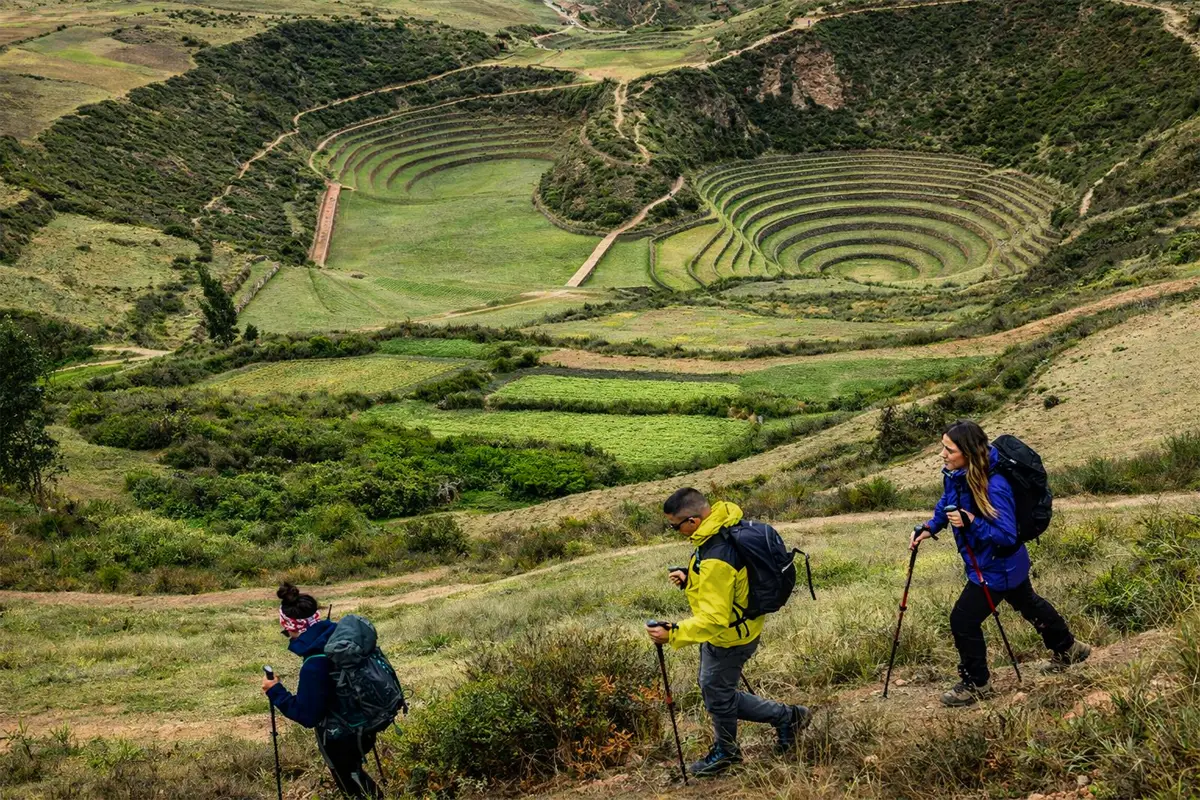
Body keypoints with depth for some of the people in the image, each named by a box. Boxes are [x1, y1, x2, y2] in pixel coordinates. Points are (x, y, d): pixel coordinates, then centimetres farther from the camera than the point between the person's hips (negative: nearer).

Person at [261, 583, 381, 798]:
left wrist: (275, 692, -16)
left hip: (341, 738, -7)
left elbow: (307, 715, -25)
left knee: (353, 788, 17)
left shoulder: (314, 665, -33)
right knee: (353, 778, 31)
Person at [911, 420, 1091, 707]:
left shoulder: (993, 487, -36)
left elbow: (1007, 535, -32)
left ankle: (977, 684, 16)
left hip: (997, 568, -9)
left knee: (964, 620, -5)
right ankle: (1067, 649, 52)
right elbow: (947, 503, 8)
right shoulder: (954, 474, -12)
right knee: (1027, 602, 29)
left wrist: (972, 523, -42)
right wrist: (930, 527, -6)